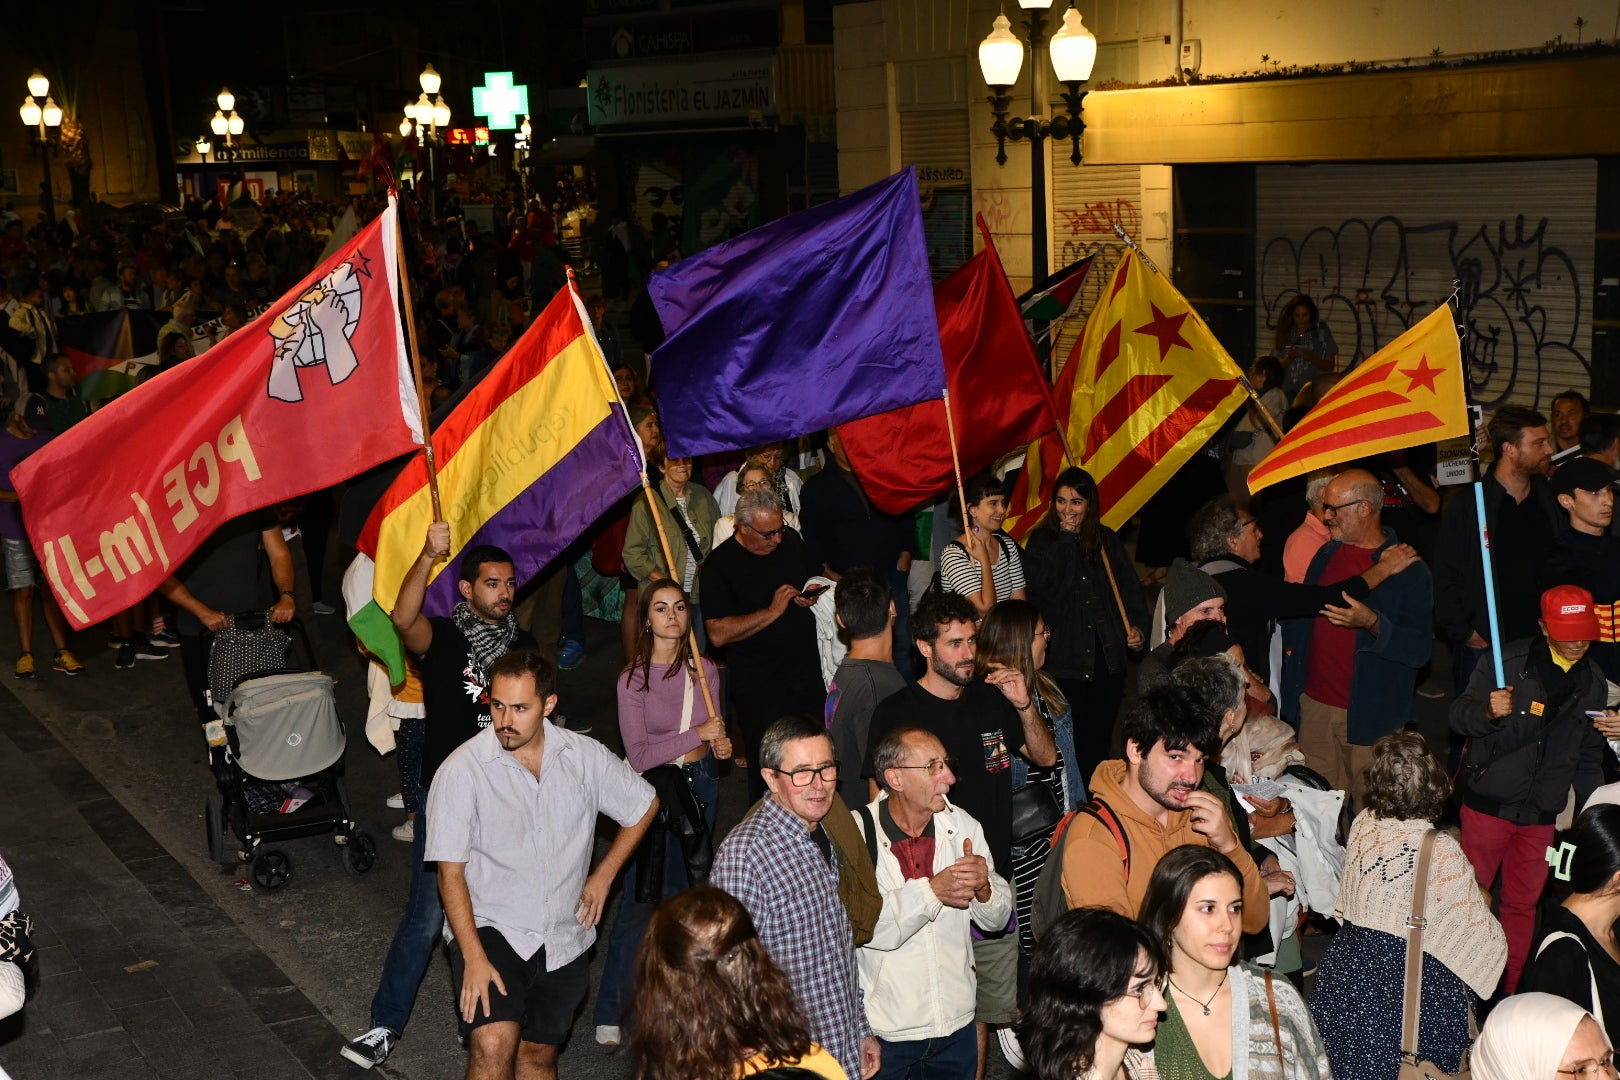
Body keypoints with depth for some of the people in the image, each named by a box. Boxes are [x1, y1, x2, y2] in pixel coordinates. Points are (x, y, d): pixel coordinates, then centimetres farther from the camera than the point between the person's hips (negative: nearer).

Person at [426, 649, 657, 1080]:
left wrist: (604, 874, 7)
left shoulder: (585, 757, -2)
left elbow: (645, 805, 15)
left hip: (565, 938, 3)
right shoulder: (462, 770, -13)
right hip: (489, 928, -3)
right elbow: (450, 872, -11)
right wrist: (474, 958, -18)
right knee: (494, 1044, -23)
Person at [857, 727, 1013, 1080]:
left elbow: (997, 919, 4)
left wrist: (983, 886, -17)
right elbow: (865, 928, -24)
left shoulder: (963, 825, 1)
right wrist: (931, 890, -30)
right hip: (883, 1028, -4)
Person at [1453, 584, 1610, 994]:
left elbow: (1588, 757, 16)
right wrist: (1488, 711, -31)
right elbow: (1458, 715, -9)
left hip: (1541, 814, 4)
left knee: (1523, 903, 12)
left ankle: (1509, 990, 24)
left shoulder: (1593, 682, 6)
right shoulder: (1510, 661, -9)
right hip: (1489, 803, -4)